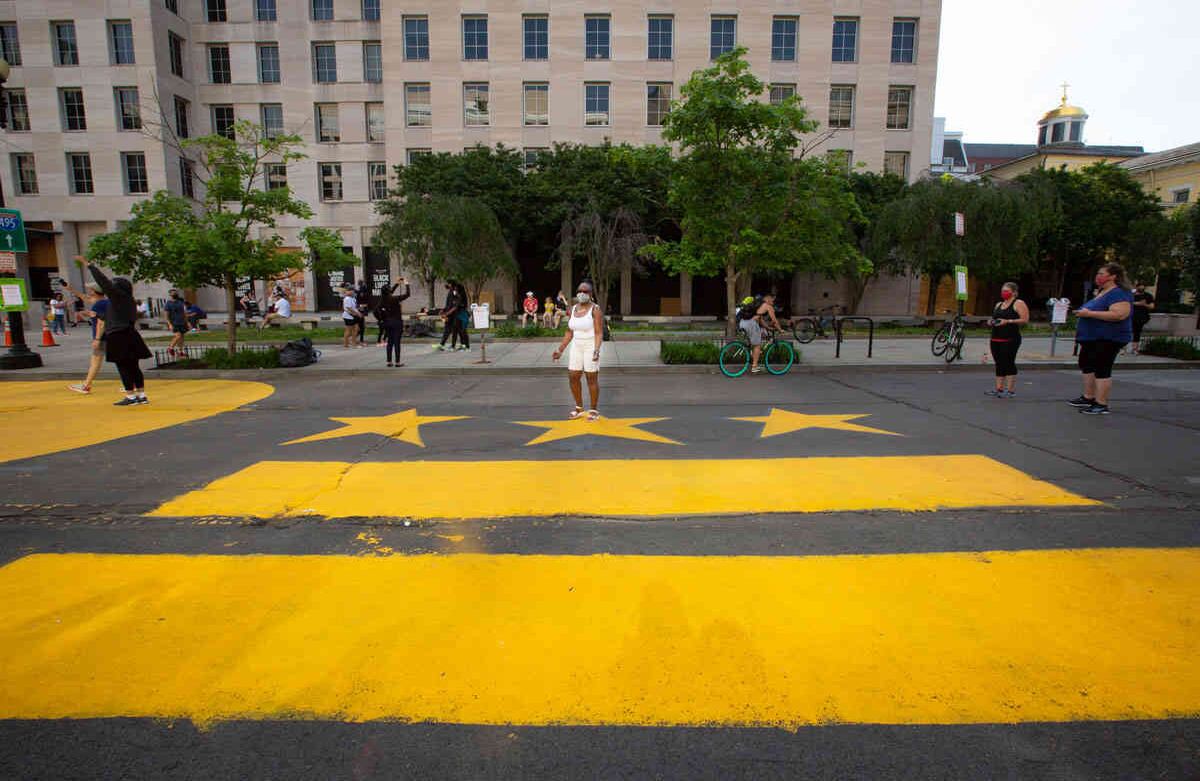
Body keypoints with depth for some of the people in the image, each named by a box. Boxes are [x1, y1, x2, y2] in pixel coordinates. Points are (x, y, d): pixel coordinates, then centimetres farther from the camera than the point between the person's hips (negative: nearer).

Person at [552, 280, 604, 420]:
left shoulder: (595, 309, -13)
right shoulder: (573, 309, 7)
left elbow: (599, 333, -17)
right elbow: (570, 332, 11)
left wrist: (597, 351, -31)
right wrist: (560, 350, 7)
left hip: (591, 347, -6)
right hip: (577, 347, 6)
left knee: (592, 379, 0)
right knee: (573, 377, 5)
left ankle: (594, 411, 15)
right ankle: (579, 408, 22)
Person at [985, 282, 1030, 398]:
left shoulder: (1018, 304, -2)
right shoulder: (998, 305, 19)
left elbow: (1025, 320, -11)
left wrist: (1008, 321, -20)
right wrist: (991, 322, 5)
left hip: (1010, 339, -7)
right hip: (996, 339, 7)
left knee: (1009, 363, -7)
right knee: (999, 364, 8)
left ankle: (1011, 390, -2)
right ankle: (999, 389, 12)